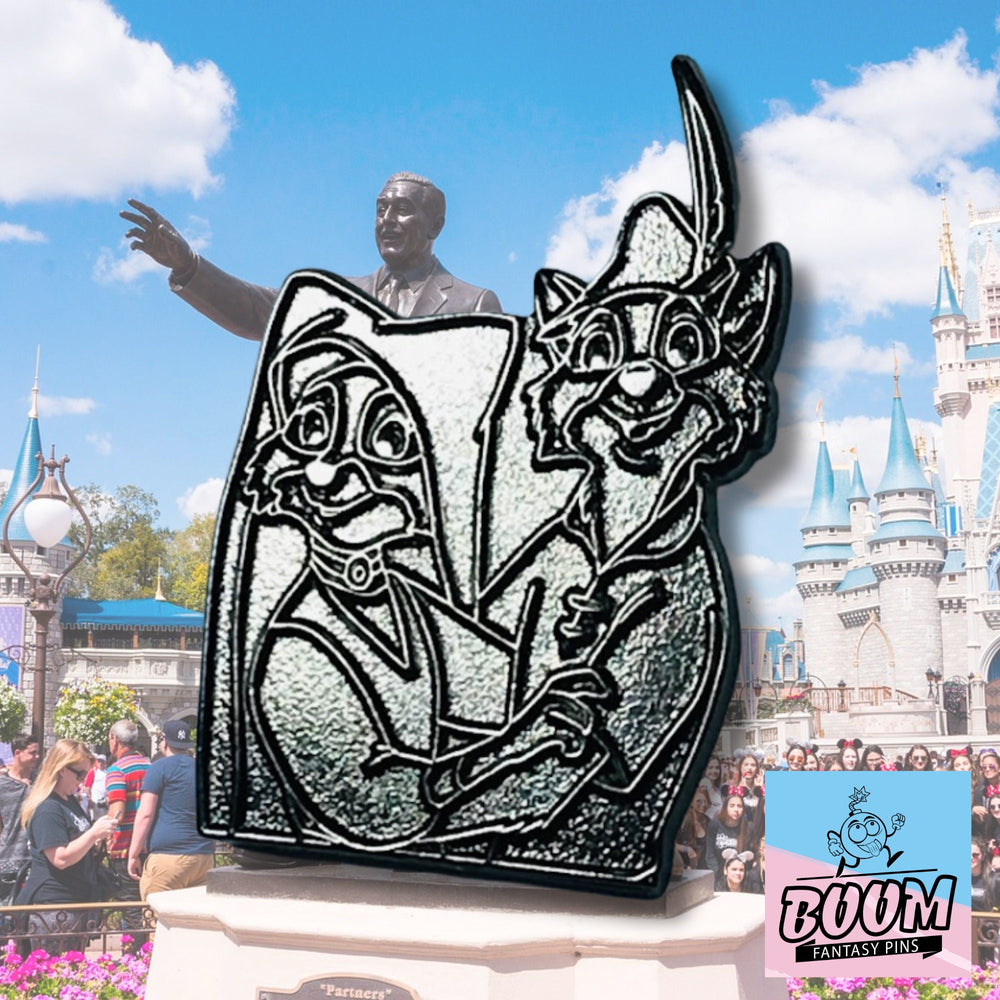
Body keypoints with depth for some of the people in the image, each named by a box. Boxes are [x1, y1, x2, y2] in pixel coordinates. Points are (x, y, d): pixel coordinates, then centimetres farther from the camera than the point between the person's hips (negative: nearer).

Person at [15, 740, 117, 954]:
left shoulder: (70, 801, 14)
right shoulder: (47, 810, -17)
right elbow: (61, 859, -23)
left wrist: (97, 840, 9)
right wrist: (94, 834, -23)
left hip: (78, 901, 10)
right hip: (52, 907, -10)